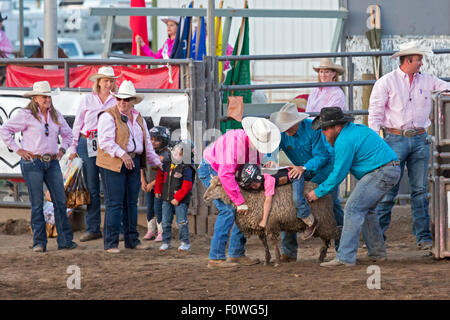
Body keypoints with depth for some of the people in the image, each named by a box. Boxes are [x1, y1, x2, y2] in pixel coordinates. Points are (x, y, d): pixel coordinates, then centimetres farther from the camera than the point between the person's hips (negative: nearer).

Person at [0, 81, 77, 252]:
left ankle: (65, 240, 4)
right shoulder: (26, 115, -4)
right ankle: (39, 242, 4)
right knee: (37, 204, -2)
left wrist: (62, 149, 15)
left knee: (61, 202, 0)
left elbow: (67, 133, 29)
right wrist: (17, 149, -6)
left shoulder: (56, 115, 12)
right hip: (32, 163, -5)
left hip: (52, 163, 5)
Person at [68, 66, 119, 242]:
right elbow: (77, 124, 10)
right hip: (87, 145, 0)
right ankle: (93, 229, 9)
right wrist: (73, 148, 6)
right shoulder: (87, 99, 7)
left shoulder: (115, 102, 7)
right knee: (92, 188, 3)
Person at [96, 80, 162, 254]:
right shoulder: (109, 116, -7)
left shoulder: (138, 118, 16)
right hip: (113, 164, -7)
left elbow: (146, 142, 25)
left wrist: (156, 161, 20)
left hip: (134, 163, 7)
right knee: (114, 203, -8)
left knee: (131, 202, 10)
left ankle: (132, 239, 18)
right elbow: (105, 141, -16)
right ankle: (110, 243, -7)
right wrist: (122, 154, -27)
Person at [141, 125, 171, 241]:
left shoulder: (164, 155, -16)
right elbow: (142, 168, 11)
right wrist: (143, 181, 1)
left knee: (158, 208, -7)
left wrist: (152, 184, -16)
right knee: (149, 209, 9)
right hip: (148, 186, 6)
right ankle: (150, 231, 18)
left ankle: (161, 232, 2)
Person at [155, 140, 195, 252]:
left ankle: (185, 242, 7)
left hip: (181, 200, -6)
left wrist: (177, 198, -19)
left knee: (182, 222, -4)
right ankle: (166, 241, 21)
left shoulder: (187, 169, -14)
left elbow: (186, 187, -17)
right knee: (166, 221, 10)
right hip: (167, 198, 6)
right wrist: (157, 190, 17)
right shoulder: (167, 165, 5)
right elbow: (160, 177, 21)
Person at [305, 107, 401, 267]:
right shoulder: (354, 128, 18)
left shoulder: (345, 141, -15)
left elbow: (338, 175, -11)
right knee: (365, 209, 22)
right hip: (391, 170, 11)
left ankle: (345, 257, -16)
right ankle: (377, 252, 26)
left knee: (353, 209, -12)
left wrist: (318, 192, -1)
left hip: (381, 173, -11)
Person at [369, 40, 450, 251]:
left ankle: (423, 237, 7)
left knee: (420, 190, 4)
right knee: (389, 189, -5)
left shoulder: (426, 81, 10)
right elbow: (375, 114, -3)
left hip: (419, 139, 4)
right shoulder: (386, 82, -1)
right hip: (396, 139, -4)